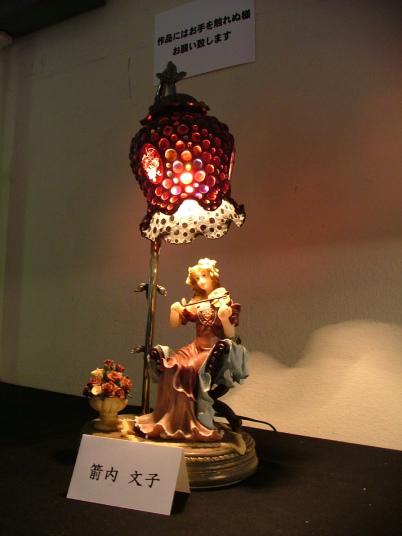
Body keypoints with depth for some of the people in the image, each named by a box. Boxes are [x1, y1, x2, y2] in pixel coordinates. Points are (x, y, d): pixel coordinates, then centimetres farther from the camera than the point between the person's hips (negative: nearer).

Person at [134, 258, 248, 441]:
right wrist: (174, 311, -6)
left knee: (193, 370, -34)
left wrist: (224, 319, -24)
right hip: (196, 348, 4)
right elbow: (174, 324, 15)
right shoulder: (195, 303, 12)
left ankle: (198, 422, -22)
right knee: (171, 366, -22)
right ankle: (171, 419, -12)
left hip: (216, 351, -4)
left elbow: (231, 336, -5)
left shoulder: (226, 301, -1)